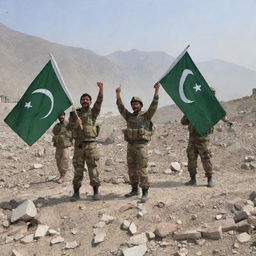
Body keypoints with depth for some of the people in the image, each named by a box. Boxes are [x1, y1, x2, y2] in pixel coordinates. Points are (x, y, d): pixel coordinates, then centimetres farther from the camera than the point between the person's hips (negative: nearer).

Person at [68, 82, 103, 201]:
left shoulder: (93, 112, 5)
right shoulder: (74, 113, 9)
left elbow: (99, 101, -10)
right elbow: (71, 127, 0)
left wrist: (101, 89, -23)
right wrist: (76, 123, -21)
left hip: (91, 144, -1)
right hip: (78, 144, 1)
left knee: (93, 168, 0)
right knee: (78, 170, 6)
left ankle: (96, 191, 8)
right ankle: (76, 193, 13)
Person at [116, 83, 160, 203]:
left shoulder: (146, 116, 0)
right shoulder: (129, 116, 14)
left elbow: (153, 106, -12)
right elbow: (121, 107, 10)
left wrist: (156, 91, -22)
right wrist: (118, 95, 1)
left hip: (141, 146, -6)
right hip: (130, 146, 6)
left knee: (141, 170, -7)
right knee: (131, 170, 12)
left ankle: (145, 192, -1)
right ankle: (134, 189, 24)